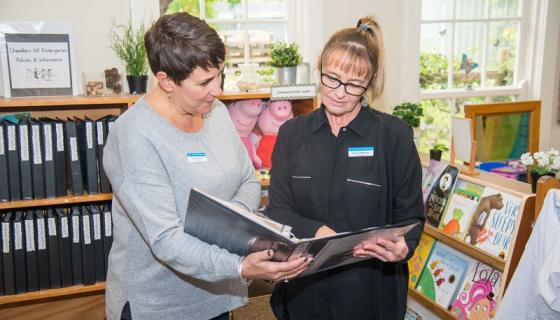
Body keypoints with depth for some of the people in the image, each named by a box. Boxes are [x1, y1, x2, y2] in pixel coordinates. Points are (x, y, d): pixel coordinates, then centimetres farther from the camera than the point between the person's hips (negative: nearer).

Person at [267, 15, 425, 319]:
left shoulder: (395, 135, -7)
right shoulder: (292, 133, 0)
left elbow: (410, 216, -2)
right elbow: (278, 210, -3)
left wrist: (403, 247, -24)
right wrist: (317, 231, -23)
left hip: (371, 291, -2)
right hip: (302, 288, 2)